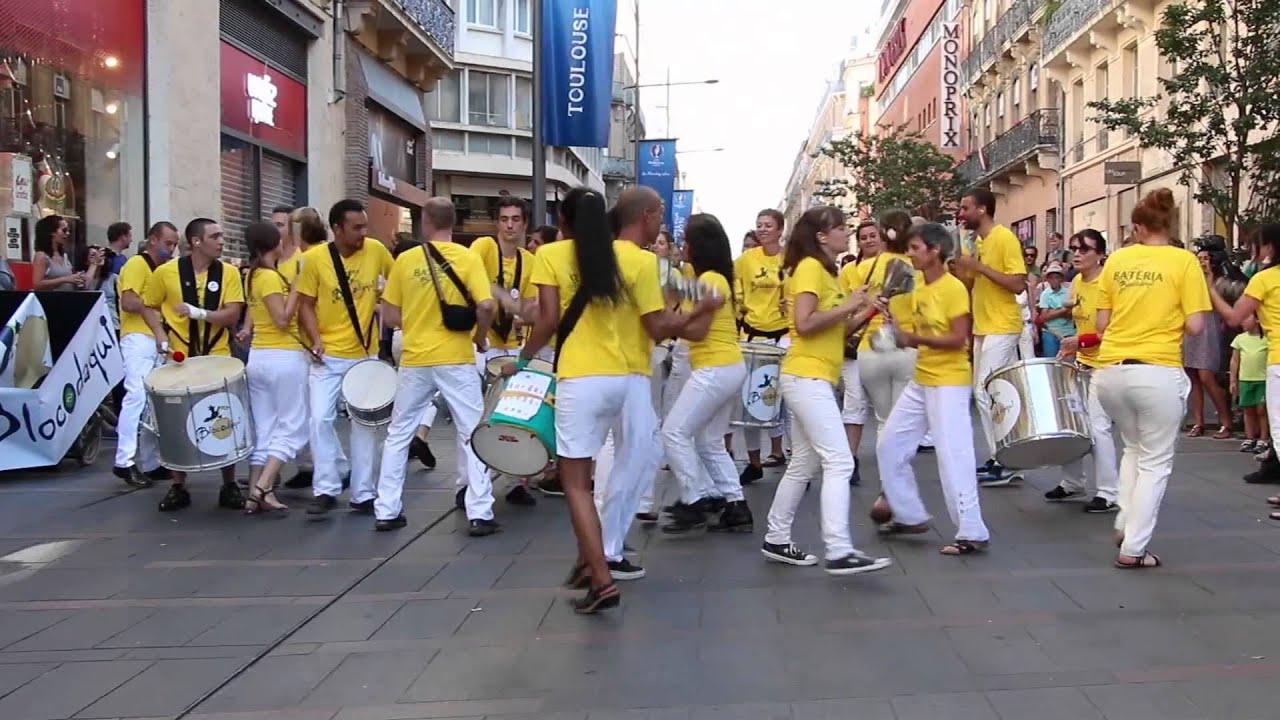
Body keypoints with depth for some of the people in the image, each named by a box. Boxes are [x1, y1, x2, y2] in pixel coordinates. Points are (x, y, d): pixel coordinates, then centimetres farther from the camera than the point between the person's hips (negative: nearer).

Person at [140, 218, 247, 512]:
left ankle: (229, 486, 14)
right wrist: (160, 334, -7)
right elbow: (149, 307, 9)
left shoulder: (228, 272, -1)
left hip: (217, 358, 0)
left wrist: (198, 313, -22)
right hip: (179, 359, 0)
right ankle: (178, 487, 18)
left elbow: (232, 316, -8)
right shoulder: (166, 272, -3)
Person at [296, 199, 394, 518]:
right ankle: (326, 489, 3)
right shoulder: (315, 258, -10)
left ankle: (363, 493, 16)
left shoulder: (376, 250, -5)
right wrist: (315, 340, -16)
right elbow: (306, 305, -5)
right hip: (328, 355, -2)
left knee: (365, 423, 7)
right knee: (320, 418, -11)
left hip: (366, 354, 2)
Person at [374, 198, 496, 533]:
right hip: (456, 359, -2)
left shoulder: (405, 260, 1)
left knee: (398, 435, 15)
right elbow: (486, 306, -15)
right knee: (472, 435, 6)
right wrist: (480, 337, 2)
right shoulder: (469, 258, -5)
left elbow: (390, 316, 2)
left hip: (414, 360, 2)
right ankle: (480, 515, 4)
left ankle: (386, 511, 19)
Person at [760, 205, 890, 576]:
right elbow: (804, 324, -22)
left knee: (804, 463, 14)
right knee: (839, 462, -14)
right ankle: (839, 552, -15)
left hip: (815, 378, 10)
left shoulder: (826, 271, 18)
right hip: (807, 377, -10)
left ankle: (776, 540, 21)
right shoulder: (809, 267, -11)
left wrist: (855, 313, 3)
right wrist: (845, 306, -14)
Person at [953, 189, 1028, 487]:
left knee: (986, 393, -11)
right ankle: (997, 458, 18)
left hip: (1002, 328, -9)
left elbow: (1018, 284, -20)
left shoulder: (1005, 238, -13)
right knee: (989, 394, 11)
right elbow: (968, 283, 16)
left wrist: (979, 266, -20)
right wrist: (959, 260, 1)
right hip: (983, 328, 9)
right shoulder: (979, 242, 13)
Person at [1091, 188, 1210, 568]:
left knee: (1133, 448, 27)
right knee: (1155, 462, 10)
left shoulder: (1116, 259, 6)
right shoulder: (1184, 261, -3)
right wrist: (1167, 319, 13)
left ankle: (1125, 522, 19)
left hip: (1110, 372, 4)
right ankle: (1133, 548, 10)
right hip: (1158, 373, -4)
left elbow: (1101, 323, 8)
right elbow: (1195, 326, -7)